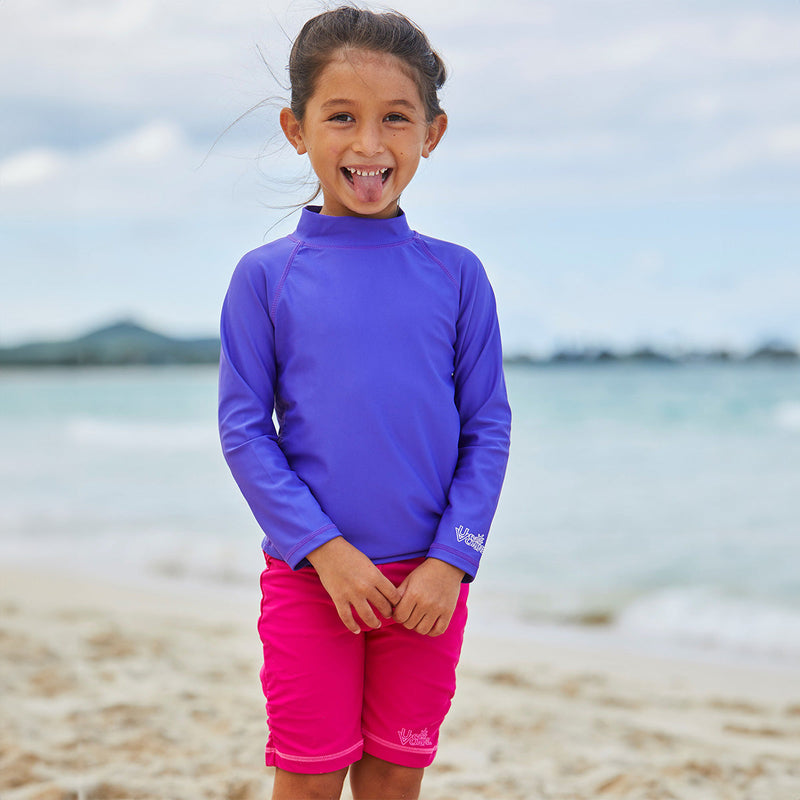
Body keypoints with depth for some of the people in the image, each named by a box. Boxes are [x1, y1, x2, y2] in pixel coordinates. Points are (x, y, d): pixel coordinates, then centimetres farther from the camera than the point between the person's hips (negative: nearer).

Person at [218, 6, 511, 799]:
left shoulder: (456, 276, 1)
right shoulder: (265, 276, -3)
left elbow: (488, 429, 2)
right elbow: (243, 430, -4)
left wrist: (451, 561, -8)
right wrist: (325, 551, -12)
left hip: (427, 581, 1)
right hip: (309, 578, -1)